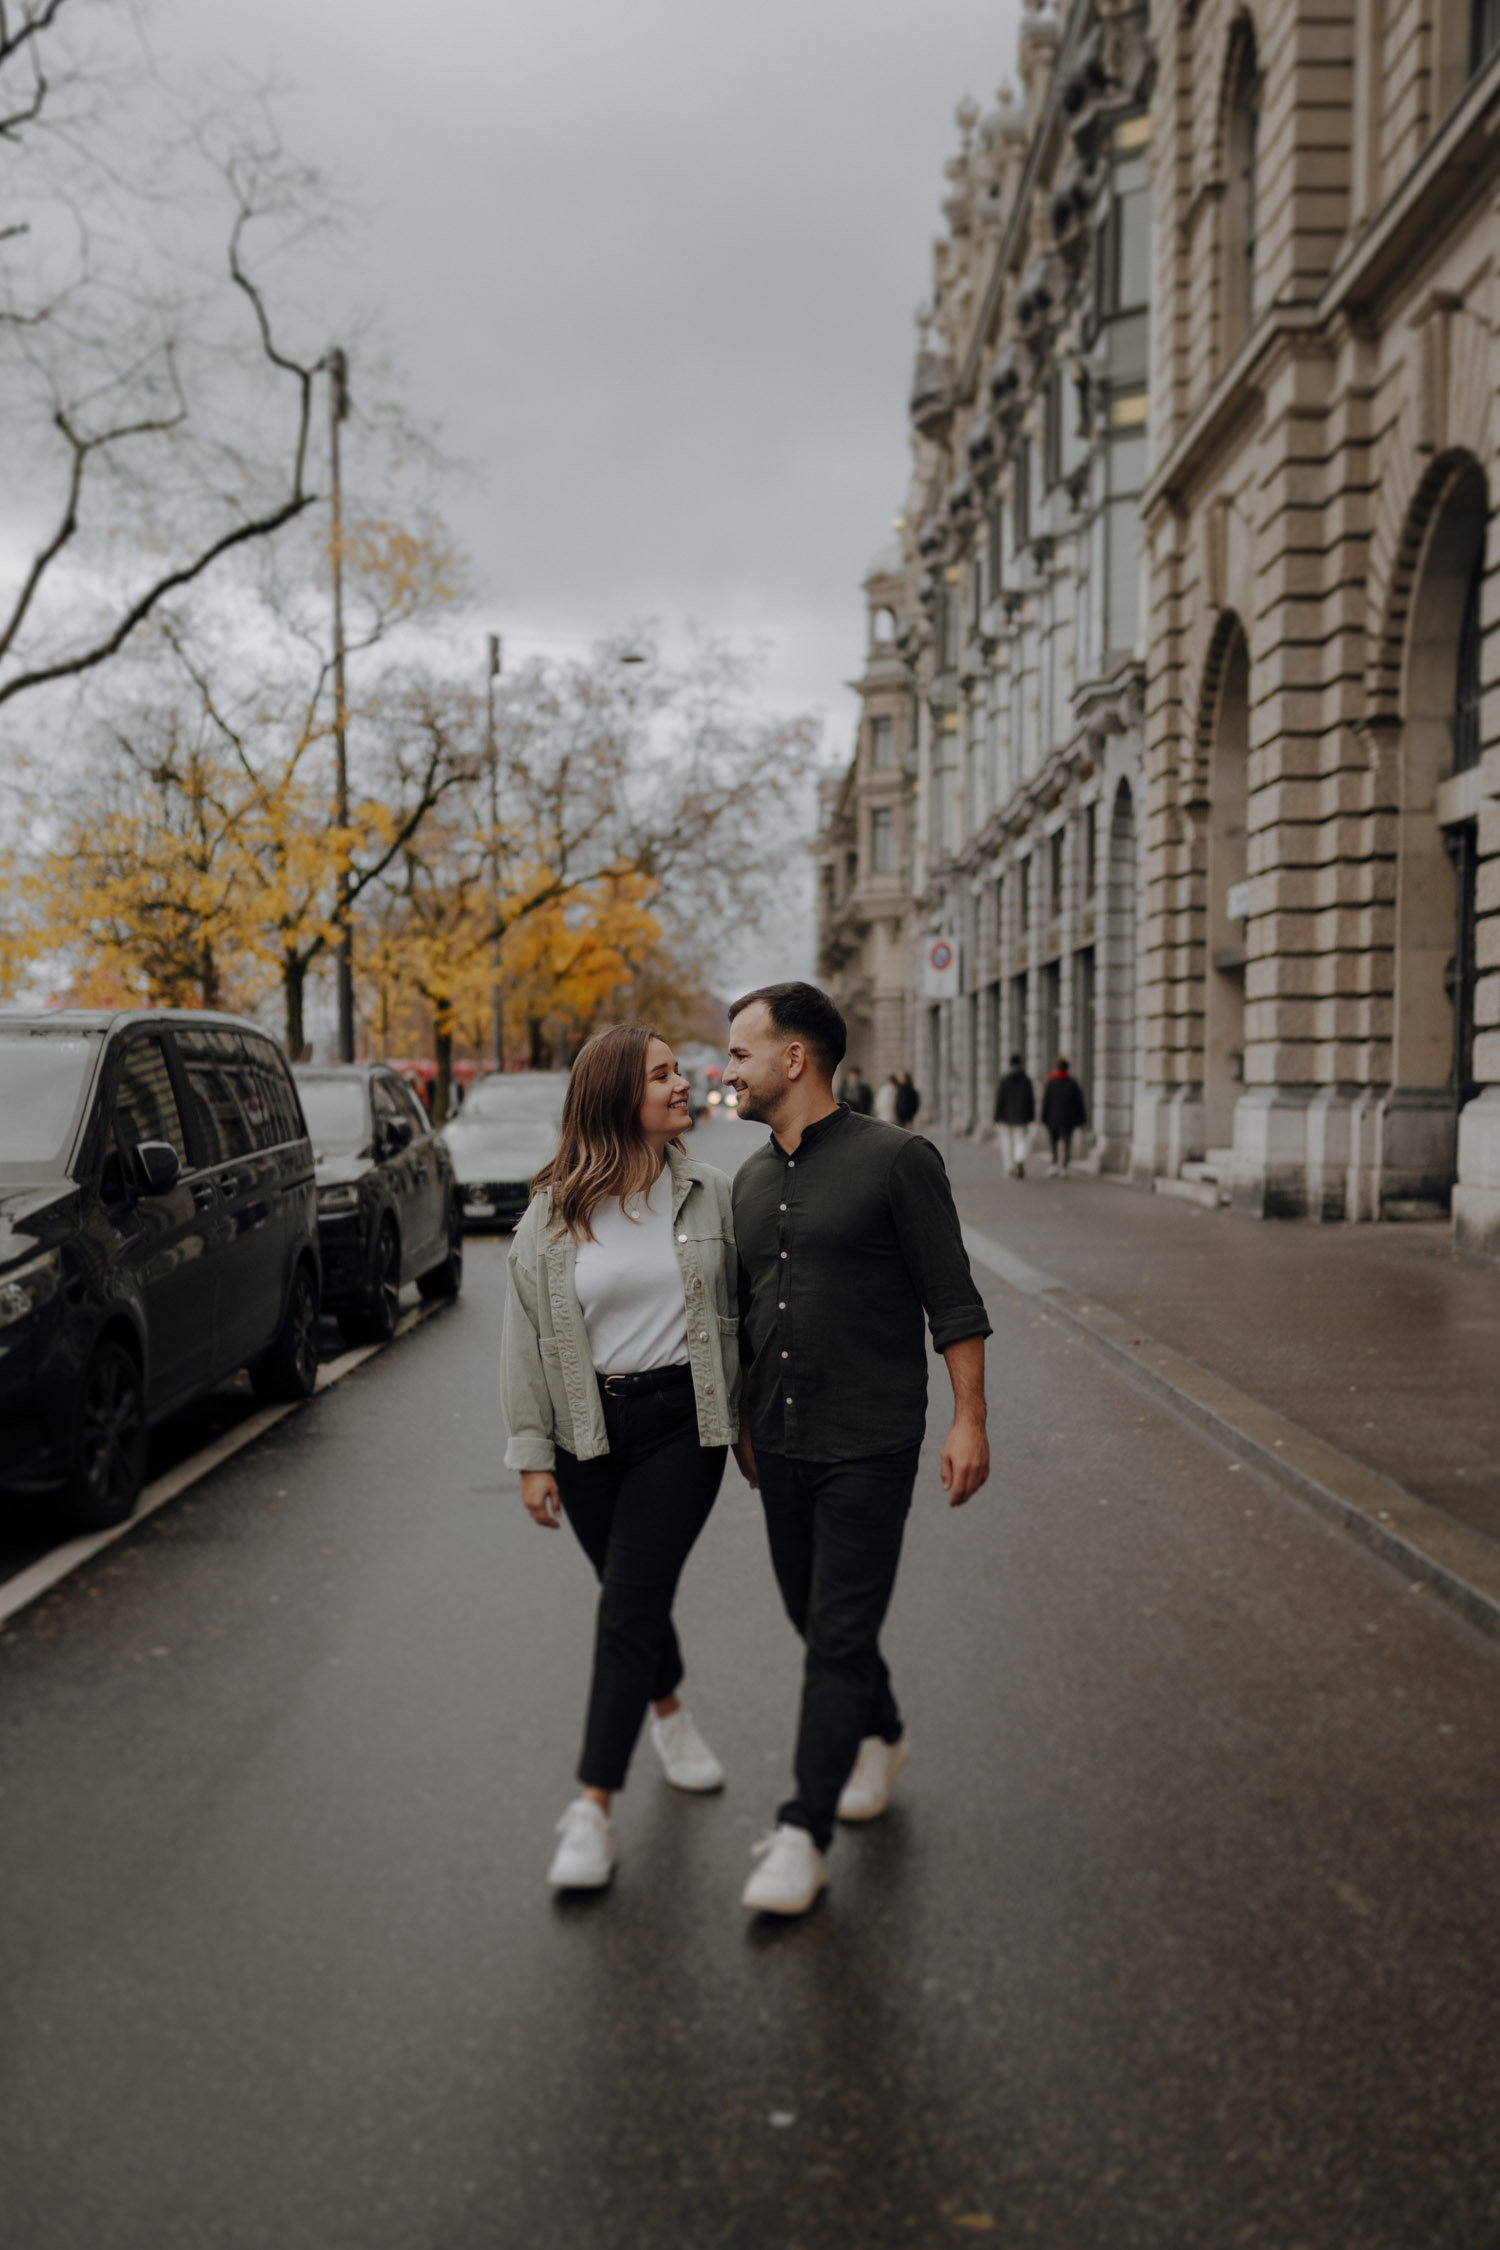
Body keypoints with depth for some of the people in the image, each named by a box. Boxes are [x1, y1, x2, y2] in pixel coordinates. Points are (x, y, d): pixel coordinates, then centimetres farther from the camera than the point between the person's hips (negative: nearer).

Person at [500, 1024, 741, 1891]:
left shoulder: (710, 1195, 0)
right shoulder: (551, 1216, 0)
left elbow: (744, 1311, 6)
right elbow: (526, 1340, 2)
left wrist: (752, 1425, 5)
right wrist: (532, 1456, -1)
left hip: (681, 1423, -1)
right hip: (588, 1427, 2)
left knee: (630, 1609, -6)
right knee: (634, 1596, 16)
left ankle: (594, 1810, 2)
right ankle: (670, 1708, 46)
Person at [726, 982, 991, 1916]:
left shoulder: (895, 1160, -10)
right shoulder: (751, 1180, 10)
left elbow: (953, 1298, -9)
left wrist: (969, 1419, -13)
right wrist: (743, 1422, 22)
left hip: (869, 1447, -7)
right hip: (781, 1448, 7)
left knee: (839, 1638, -4)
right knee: (813, 1617, 18)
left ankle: (804, 1835, 3)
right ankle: (882, 1737, 43)